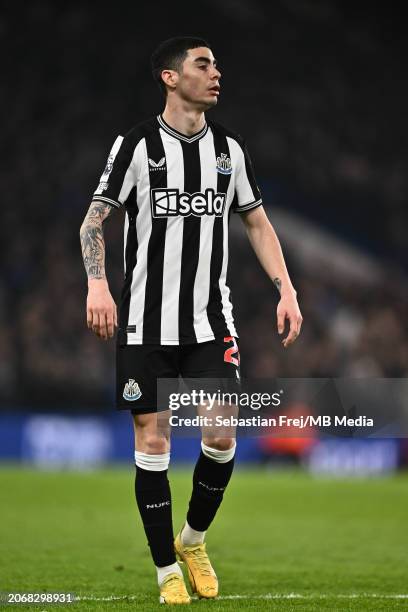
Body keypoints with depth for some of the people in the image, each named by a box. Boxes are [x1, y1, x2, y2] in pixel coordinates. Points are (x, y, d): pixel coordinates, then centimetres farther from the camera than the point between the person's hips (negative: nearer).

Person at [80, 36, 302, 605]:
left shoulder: (229, 147, 7)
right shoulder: (137, 145, -5)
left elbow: (257, 222, 15)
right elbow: (93, 222, -4)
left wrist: (286, 289, 4)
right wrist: (97, 284, -21)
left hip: (211, 318, 3)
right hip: (146, 322, -3)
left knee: (222, 435, -6)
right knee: (152, 441, -1)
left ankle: (194, 539, 20)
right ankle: (167, 572, 10)